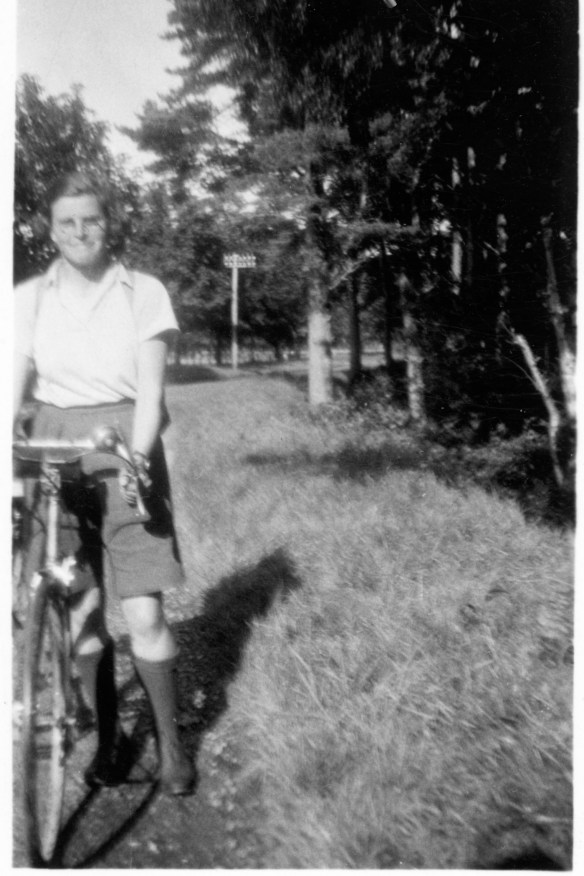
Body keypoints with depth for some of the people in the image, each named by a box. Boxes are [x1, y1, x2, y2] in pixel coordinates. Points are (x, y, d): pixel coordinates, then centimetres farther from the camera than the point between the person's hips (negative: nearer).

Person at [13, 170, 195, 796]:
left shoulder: (143, 293, 1)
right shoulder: (28, 298, 6)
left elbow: (150, 388, -7)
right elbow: (15, 384, -1)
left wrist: (136, 454, -23)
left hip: (126, 449, -2)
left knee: (143, 613, -4)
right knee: (79, 608, 7)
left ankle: (170, 742, 19)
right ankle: (108, 735, 28)